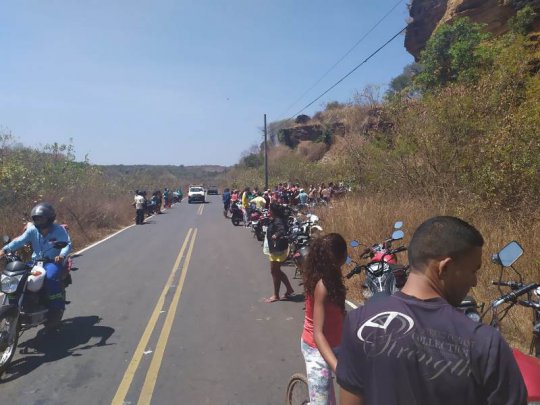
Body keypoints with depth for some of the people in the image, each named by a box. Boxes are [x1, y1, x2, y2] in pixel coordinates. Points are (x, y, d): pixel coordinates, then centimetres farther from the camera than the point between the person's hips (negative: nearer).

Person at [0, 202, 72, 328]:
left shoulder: (59, 230, -7)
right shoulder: (32, 230, 1)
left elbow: (68, 244, -15)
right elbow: (20, 240, -11)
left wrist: (62, 255, -35)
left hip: (54, 262, -5)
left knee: (51, 277, -33)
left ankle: (57, 309, -19)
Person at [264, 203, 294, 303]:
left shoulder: (277, 221, -21)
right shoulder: (275, 220, 9)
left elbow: (282, 230, -38)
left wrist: (276, 235, -51)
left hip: (278, 250, -11)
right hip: (275, 249, 11)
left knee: (275, 272, 0)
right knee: (277, 271, 19)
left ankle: (276, 295, 12)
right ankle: (289, 289, 28)